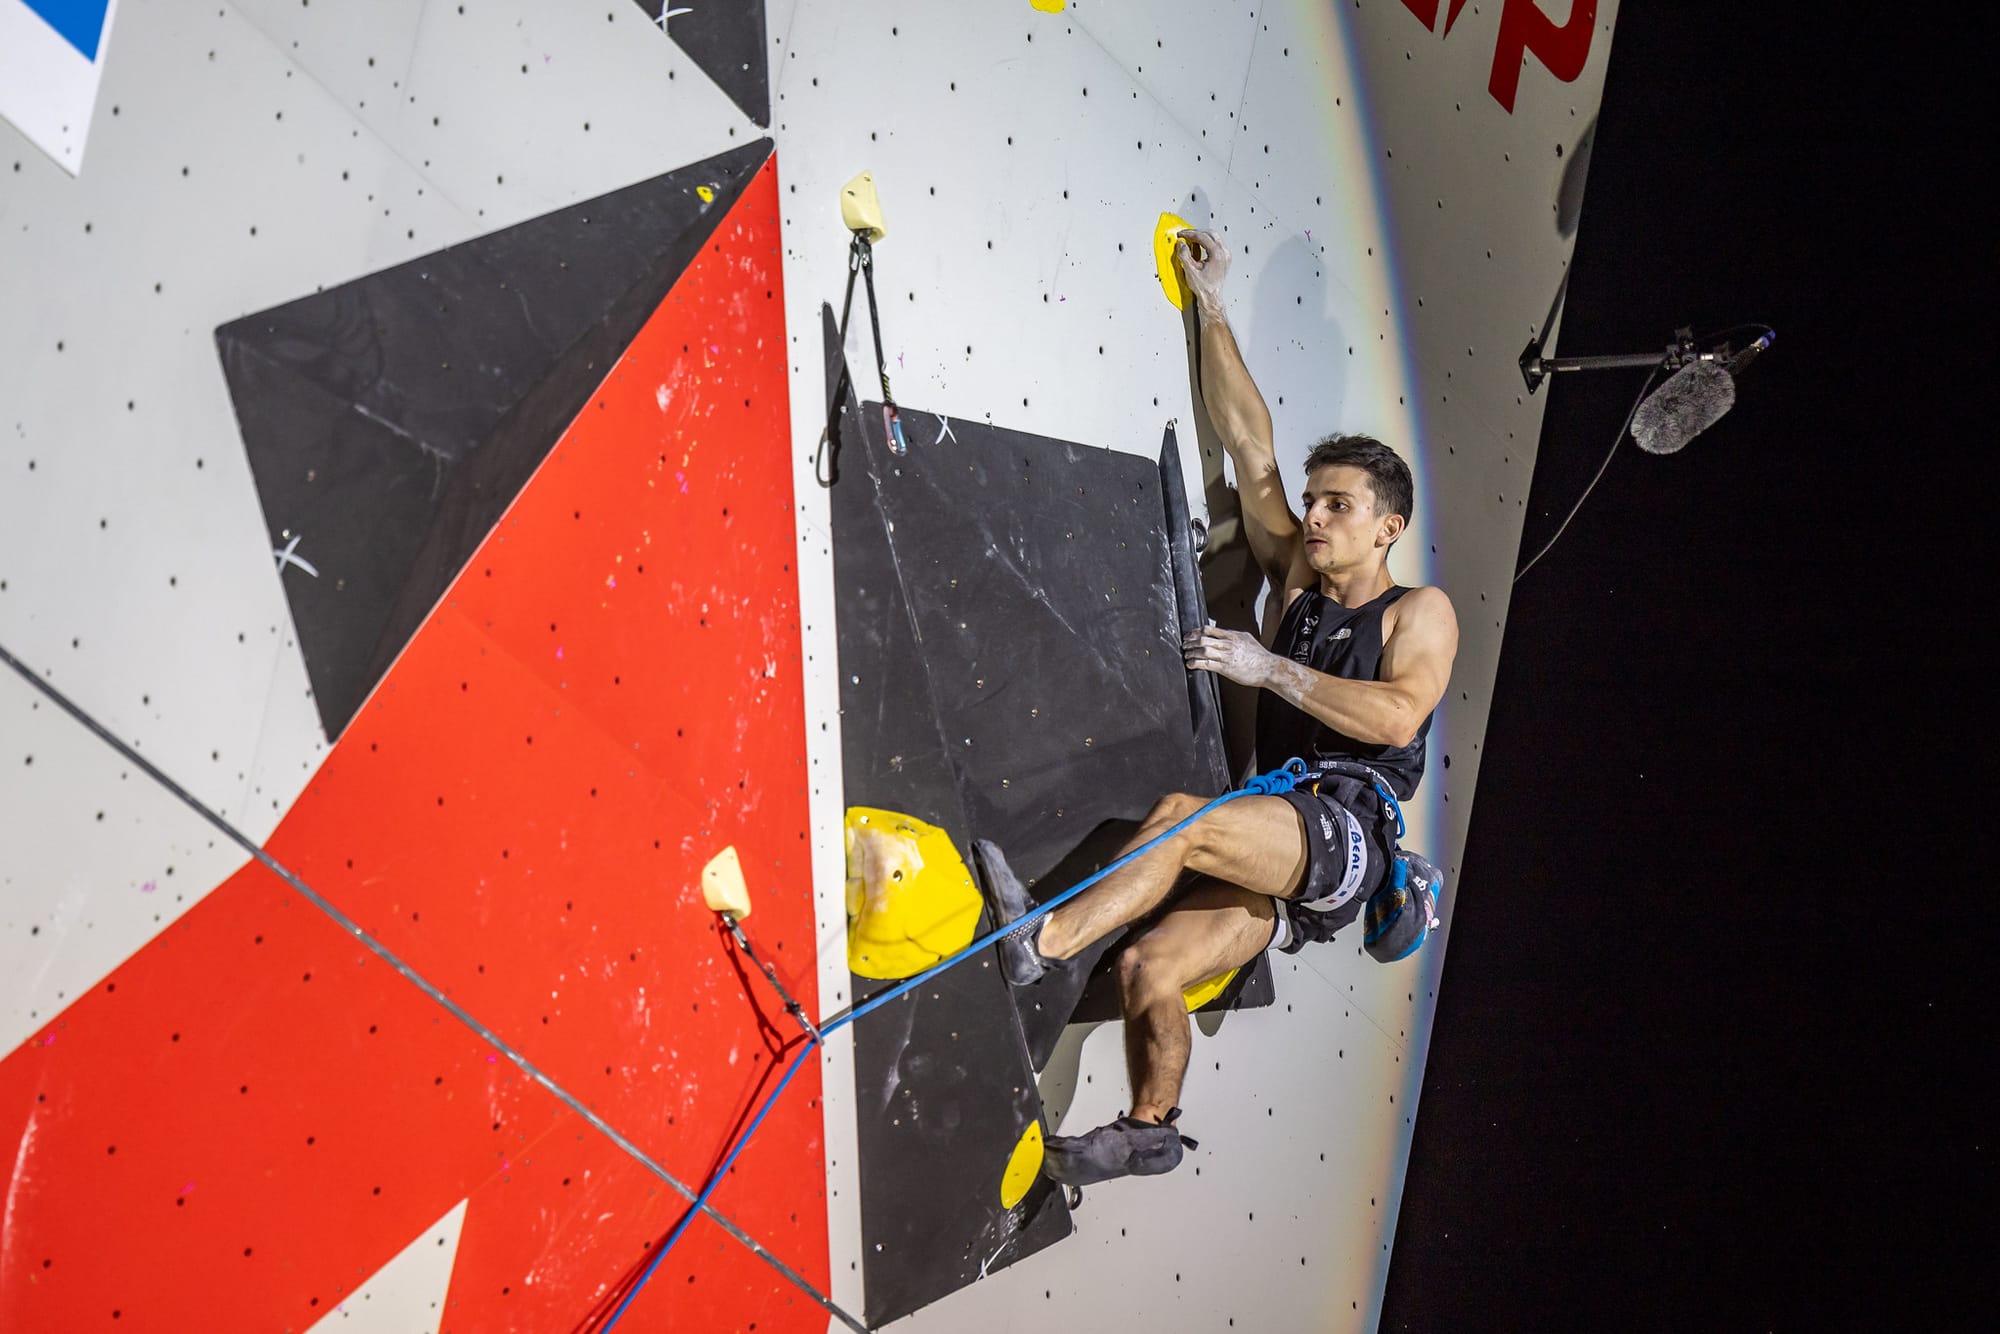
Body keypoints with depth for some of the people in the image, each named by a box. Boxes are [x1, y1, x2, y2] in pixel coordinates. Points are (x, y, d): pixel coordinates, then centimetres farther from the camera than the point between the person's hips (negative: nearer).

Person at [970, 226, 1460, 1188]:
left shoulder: (1420, 612, 6)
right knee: (1151, 966, -14)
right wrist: (1209, 306, 18)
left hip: (1350, 836, -5)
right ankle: (1151, 1129, 5)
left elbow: (1397, 716, -14)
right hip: (1279, 848, 5)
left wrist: (1268, 667, -14)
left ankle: (1043, 940, -32)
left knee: (1184, 816, -31)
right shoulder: (1294, 580, 19)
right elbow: (1249, 445, 18)